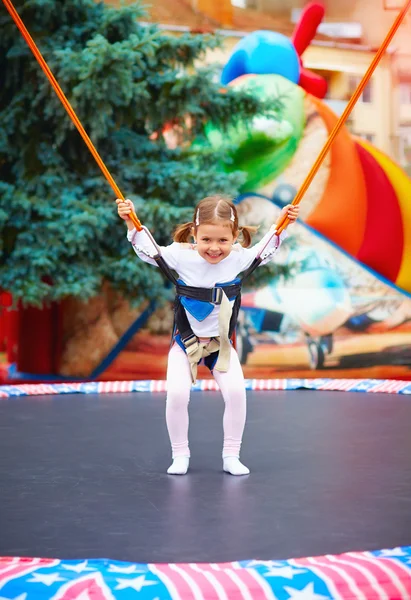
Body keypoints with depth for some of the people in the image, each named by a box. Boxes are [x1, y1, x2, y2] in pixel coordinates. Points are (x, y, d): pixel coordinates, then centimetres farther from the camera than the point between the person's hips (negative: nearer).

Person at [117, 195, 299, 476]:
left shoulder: (238, 257, -10)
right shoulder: (181, 255, -17)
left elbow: (264, 250, 9)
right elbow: (149, 251, -3)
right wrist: (131, 222, -15)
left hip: (221, 342, 1)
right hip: (186, 340, -1)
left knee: (236, 391, -14)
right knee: (177, 393, -16)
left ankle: (231, 455, 5)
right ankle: (180, 455, 6)